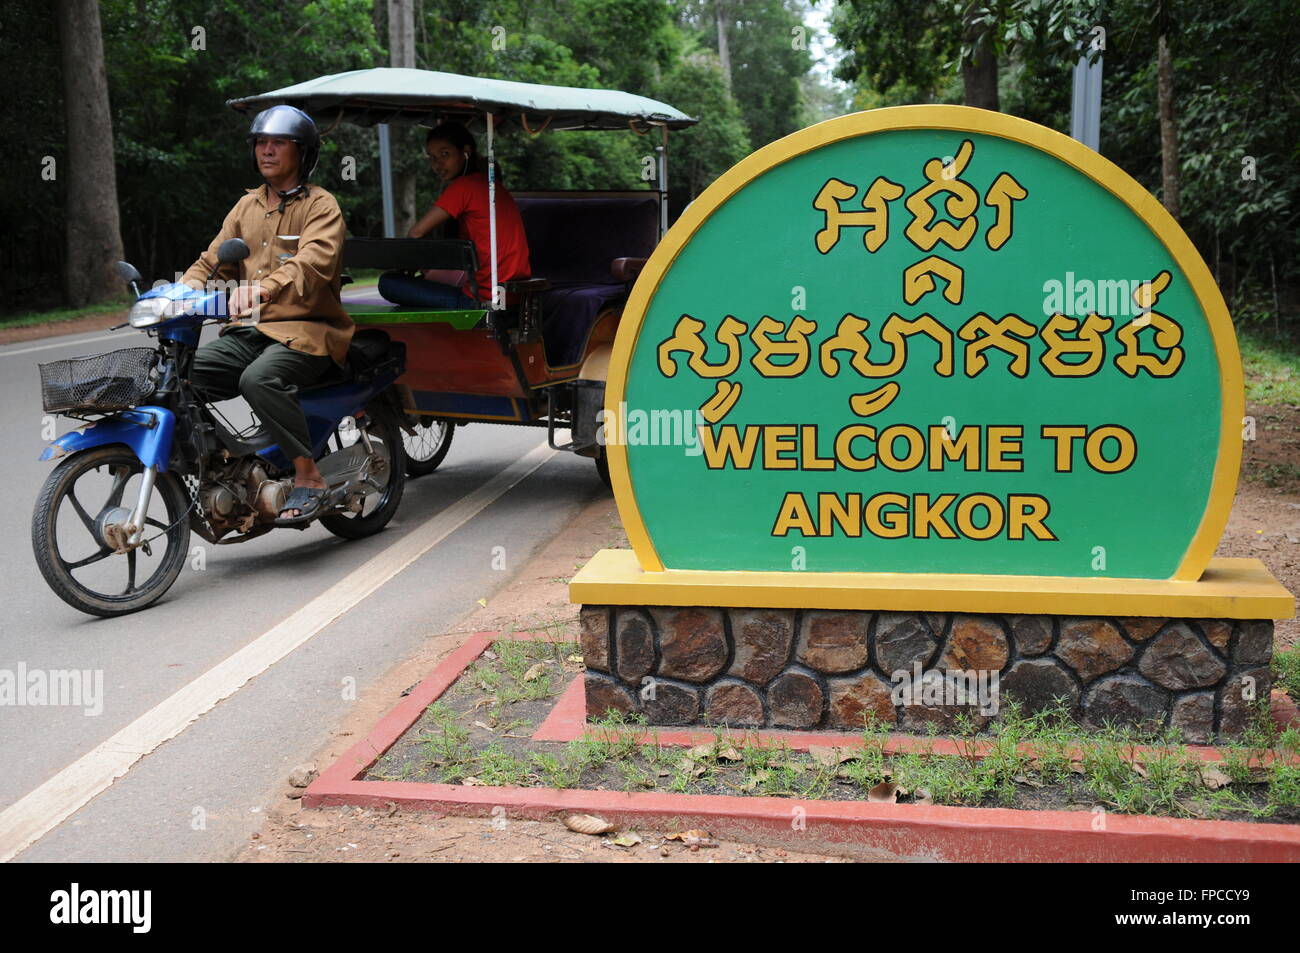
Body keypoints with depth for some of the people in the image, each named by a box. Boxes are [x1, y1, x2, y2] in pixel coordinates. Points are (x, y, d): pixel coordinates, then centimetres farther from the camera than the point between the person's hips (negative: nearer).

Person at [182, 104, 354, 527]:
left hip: (306, 330, -7)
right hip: (249, 331, 7)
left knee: (259, 379, -35)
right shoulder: (247, 205, 21)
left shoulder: (321, 205, -1)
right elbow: (212, 261, 16)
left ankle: (309, 479, -24)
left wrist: (265, 287, -39)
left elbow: (313, 263, -21)